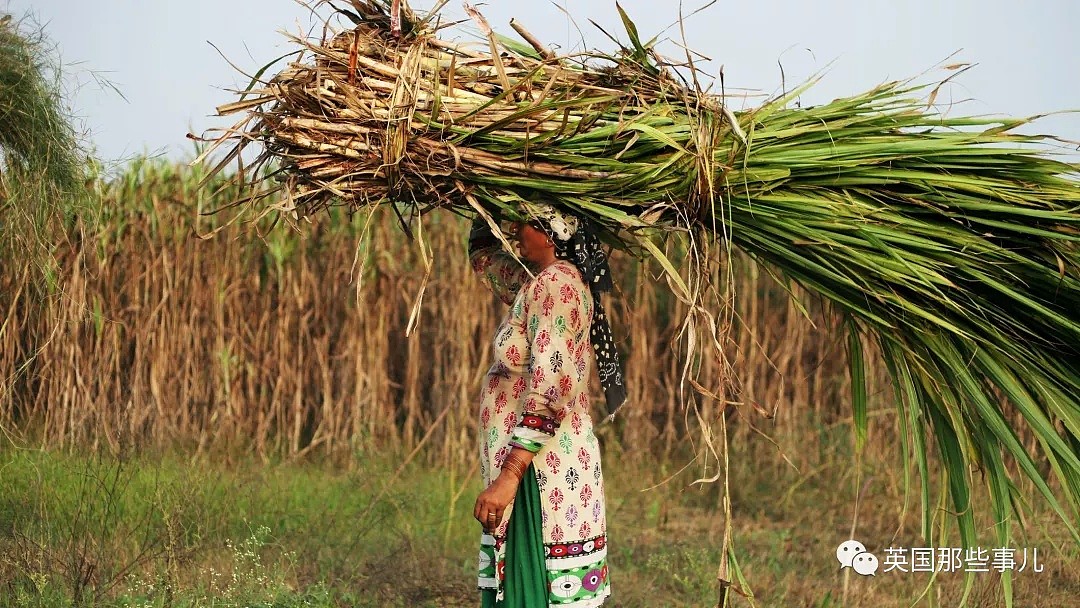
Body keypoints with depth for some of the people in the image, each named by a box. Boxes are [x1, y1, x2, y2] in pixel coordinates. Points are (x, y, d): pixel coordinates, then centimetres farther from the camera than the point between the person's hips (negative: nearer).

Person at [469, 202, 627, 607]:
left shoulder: (556, 283, -15)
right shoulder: (539, 283, 14)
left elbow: (550, 389, -23)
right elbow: (483, 254, 35)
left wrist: (508, 475, -26)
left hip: (544, 473, -10)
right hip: (533, 472, 10)